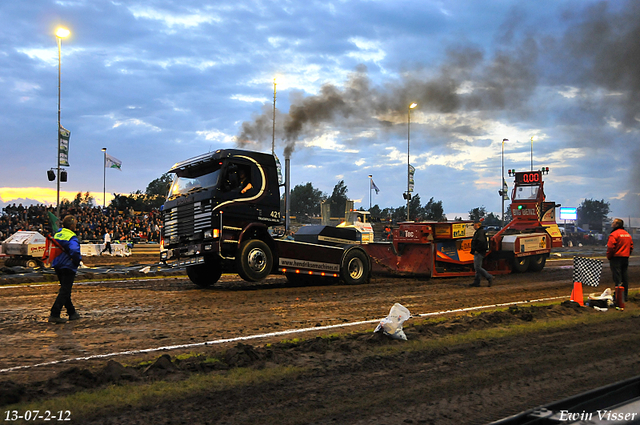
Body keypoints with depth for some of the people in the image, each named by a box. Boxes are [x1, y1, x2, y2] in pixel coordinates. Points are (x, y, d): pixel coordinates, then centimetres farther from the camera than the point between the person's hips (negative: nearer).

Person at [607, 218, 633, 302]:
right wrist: (627, 255, 20)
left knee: (617, 277, -5)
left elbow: (610, 247, -18)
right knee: (625, 277, 12)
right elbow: (631, 247, 17)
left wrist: (608, 257, -6)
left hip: (616, 258, -8)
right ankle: (625, 296, 17)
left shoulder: (614, 234, -13)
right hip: (625, 258, 8)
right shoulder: (627, 234, 14)